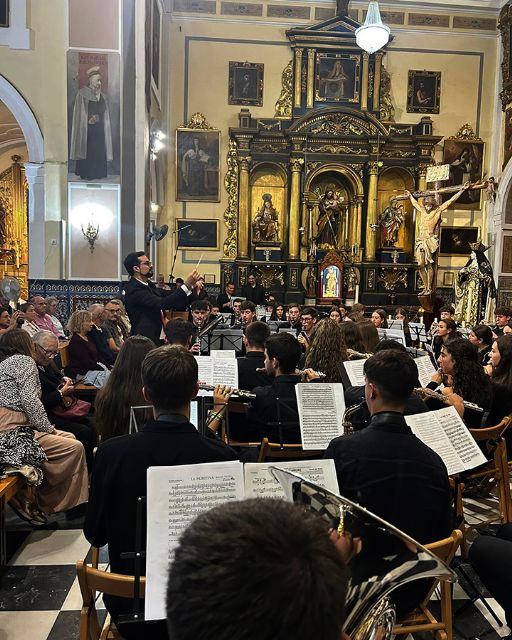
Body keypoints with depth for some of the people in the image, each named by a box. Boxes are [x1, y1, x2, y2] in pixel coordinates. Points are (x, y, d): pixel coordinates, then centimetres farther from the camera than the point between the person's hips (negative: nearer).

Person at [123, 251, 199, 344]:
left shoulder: (147, 284, 10)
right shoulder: (134, 289, -19)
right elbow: (162, 304, -29)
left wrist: (191, 286, -7)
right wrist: (187, 285, -30)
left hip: (156, 337, 9)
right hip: (144, 340, -9)